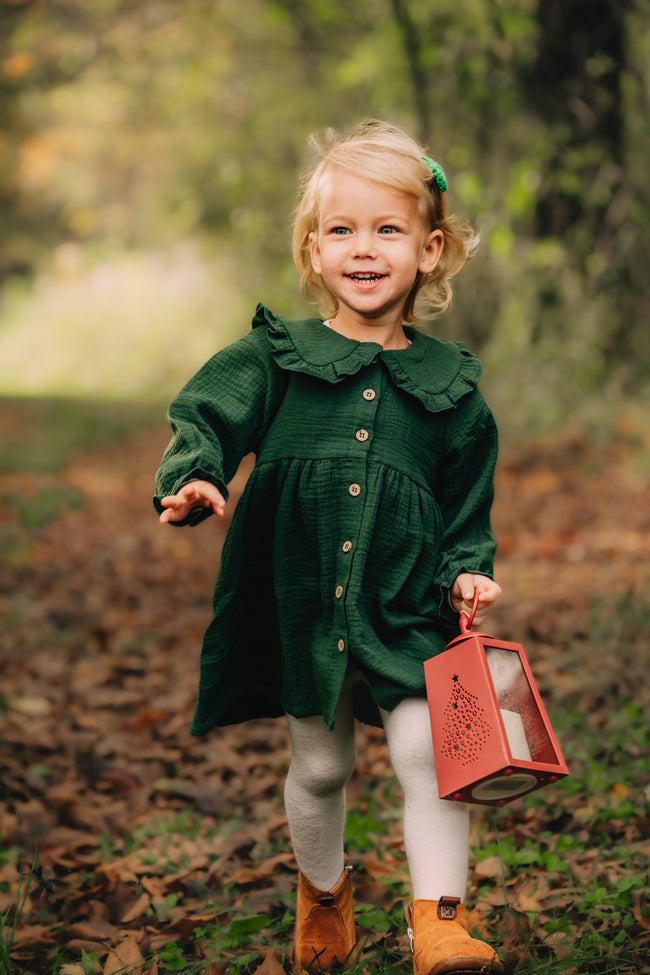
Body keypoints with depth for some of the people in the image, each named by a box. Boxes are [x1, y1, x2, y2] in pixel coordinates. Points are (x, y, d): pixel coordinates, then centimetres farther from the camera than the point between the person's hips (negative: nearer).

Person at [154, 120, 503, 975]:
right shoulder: (274, 358, -1)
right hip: (301, 607, 0)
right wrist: (193, 479, -31)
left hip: (407, 614, 0)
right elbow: (206, 419, -11)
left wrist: (466, 574, -4)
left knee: (428, 747, -15)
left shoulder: (448, 385, 3)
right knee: (319, 767, 14)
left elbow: (466, 510, 11)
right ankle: (323, 891, 41)